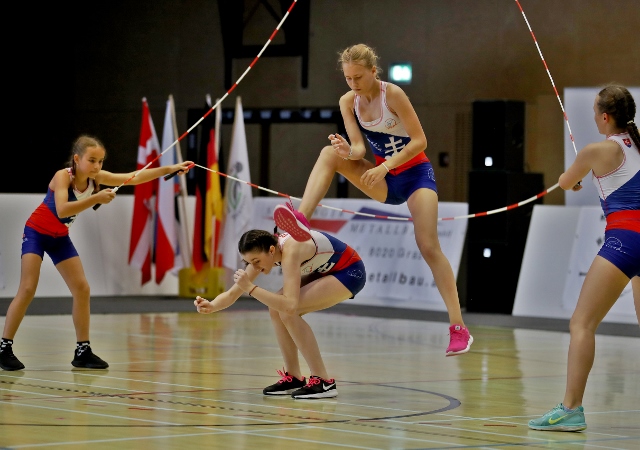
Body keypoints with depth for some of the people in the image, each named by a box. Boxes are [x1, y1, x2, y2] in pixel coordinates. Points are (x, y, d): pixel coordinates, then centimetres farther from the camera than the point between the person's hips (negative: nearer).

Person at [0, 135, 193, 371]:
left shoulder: (97, 178, -10)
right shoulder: (63, 176, -28)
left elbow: (134, 177, -12)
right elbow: (62, 210, -43)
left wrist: (171, 169, -21)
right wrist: (95, 199, -49)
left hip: (60, 237, 7)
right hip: (36, 233, -7)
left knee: (82, 289, 0)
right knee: (28, 289, -16)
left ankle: (83, 351, 6)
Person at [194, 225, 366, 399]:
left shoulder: (289, 251, -33)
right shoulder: (262, 252, -8)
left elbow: (290, 305, -41)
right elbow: (232, 293, -6)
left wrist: (250, 288, -41)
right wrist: (211, 306, -26)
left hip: (350, 272, -9)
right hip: (325, 271, 9)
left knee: (288, 311, -23)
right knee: (277, 308, -3)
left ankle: (323, 382, -17)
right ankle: (293, 377, 9)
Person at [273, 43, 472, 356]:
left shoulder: (392, 94, -20)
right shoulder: (348, 102, -5)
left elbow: (419, 140, -21)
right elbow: (359, 147, -10)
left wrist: (385, 166, -32)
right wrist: (348, 151, -34)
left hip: (415, 174, -5)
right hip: (384, 180, 5)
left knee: (428, 246, -17)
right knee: (330, 154, -18)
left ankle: (458, 328, -16)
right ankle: (302, 220, -34)